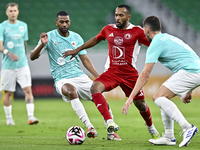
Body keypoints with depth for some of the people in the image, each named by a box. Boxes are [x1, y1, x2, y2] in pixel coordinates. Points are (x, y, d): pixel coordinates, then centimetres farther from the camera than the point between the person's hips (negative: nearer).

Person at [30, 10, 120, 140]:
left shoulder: (76, 37, 11)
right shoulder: (50, 37, -2)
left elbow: (85, 59, 18)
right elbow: (33, 57, -9)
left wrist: (98, 77, 11)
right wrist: (42, 44, -27)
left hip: (79, 75, 5)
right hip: (62, 79, -5)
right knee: (71, 91, -39)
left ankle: (110, 133, 17)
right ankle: (90, 127, -38)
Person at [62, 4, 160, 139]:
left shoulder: (137, 31, -5)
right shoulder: (108, 30, 7)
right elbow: (96, 39, 26)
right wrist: (78, 50, 29)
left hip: (130, 74, -2)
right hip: (112, 72, 2)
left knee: (140, 104, 7)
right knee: (95, 88, -28)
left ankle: (151, 128, 40)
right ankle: (110, 123, -34)